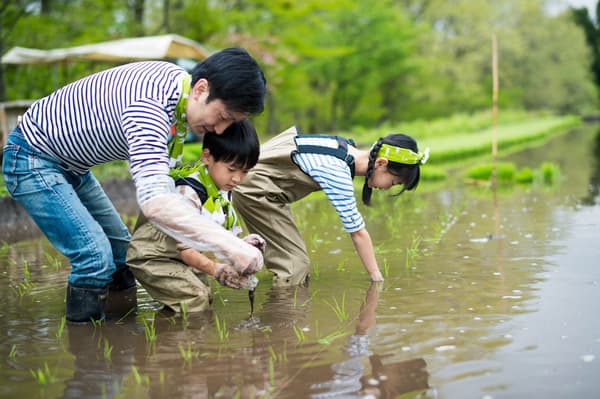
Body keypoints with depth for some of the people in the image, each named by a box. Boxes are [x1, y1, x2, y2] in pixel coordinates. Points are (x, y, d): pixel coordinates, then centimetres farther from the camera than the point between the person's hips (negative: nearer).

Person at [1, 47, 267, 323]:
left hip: (70, 164, 10)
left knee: (121, 251, 10)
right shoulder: (150, 106, -35)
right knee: (96, 257, -19)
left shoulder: (175, 80, -5)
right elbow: (155, 203, -47)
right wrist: (229, 245, -47)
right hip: (31, 158, -10)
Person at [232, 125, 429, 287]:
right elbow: (357, 232, -21)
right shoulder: (338, 172, -26)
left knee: (296, 261, 10)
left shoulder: (346, 147, -1)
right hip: (255, 190, -9)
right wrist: (378, 279, -13)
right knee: (294, 264, -10)